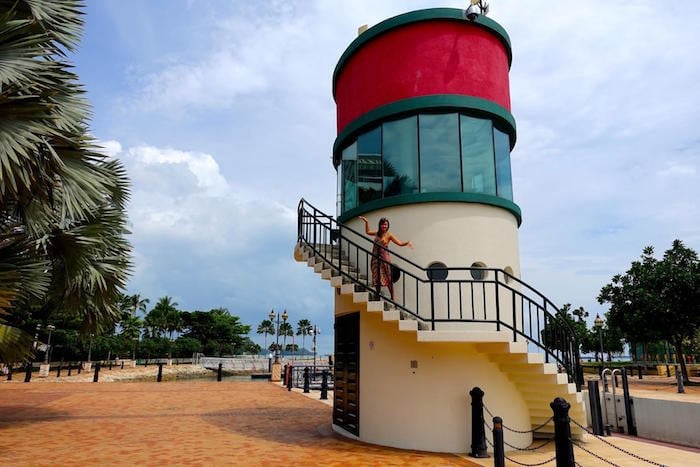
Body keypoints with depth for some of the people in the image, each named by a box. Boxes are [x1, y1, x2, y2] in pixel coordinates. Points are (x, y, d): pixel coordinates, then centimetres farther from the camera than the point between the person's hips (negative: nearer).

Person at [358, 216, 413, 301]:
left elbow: (400, 243, -11)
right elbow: (367, 232, 29)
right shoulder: (377, 233, 9)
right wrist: (366, 222, 24)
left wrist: (407, 243, -29)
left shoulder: (389, 235, -5)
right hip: (376, 258, 5)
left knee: (388, 279, -5)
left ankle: (392, 298, -1)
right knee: (377, 279, 10)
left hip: (385, 258, -5)